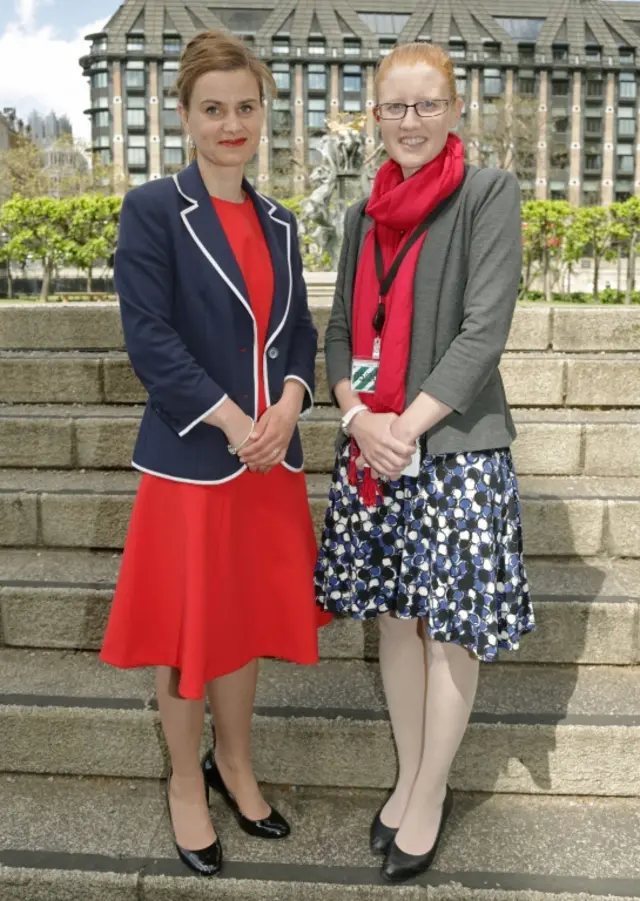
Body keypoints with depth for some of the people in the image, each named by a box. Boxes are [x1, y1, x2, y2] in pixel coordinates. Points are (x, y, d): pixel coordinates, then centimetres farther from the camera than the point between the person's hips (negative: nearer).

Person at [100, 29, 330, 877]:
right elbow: (149, 339, -13)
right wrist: (232, 423, -18)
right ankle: (186, 782, 31)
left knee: (247, 618, 16)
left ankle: (235, 762, 38)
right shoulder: (152, 210, -5)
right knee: (188, 628, 8)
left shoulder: (279, 221, 11)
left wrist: (289, 403, -8)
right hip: (192, 457, -5)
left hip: (273, 455, 5)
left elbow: (299, 331, 11)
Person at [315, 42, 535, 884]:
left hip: (454, 447, -5)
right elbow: (341, 330, 10)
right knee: (395, 617, 13)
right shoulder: (365, 214, 13)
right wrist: (358, 417, -8)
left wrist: (407, 424, -16)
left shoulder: (490, 193, -3)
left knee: (449, 626, 4)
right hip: (371, 444, 5)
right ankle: (408, 777, 32)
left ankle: (431, 796, 25)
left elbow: (484, 331, -12)